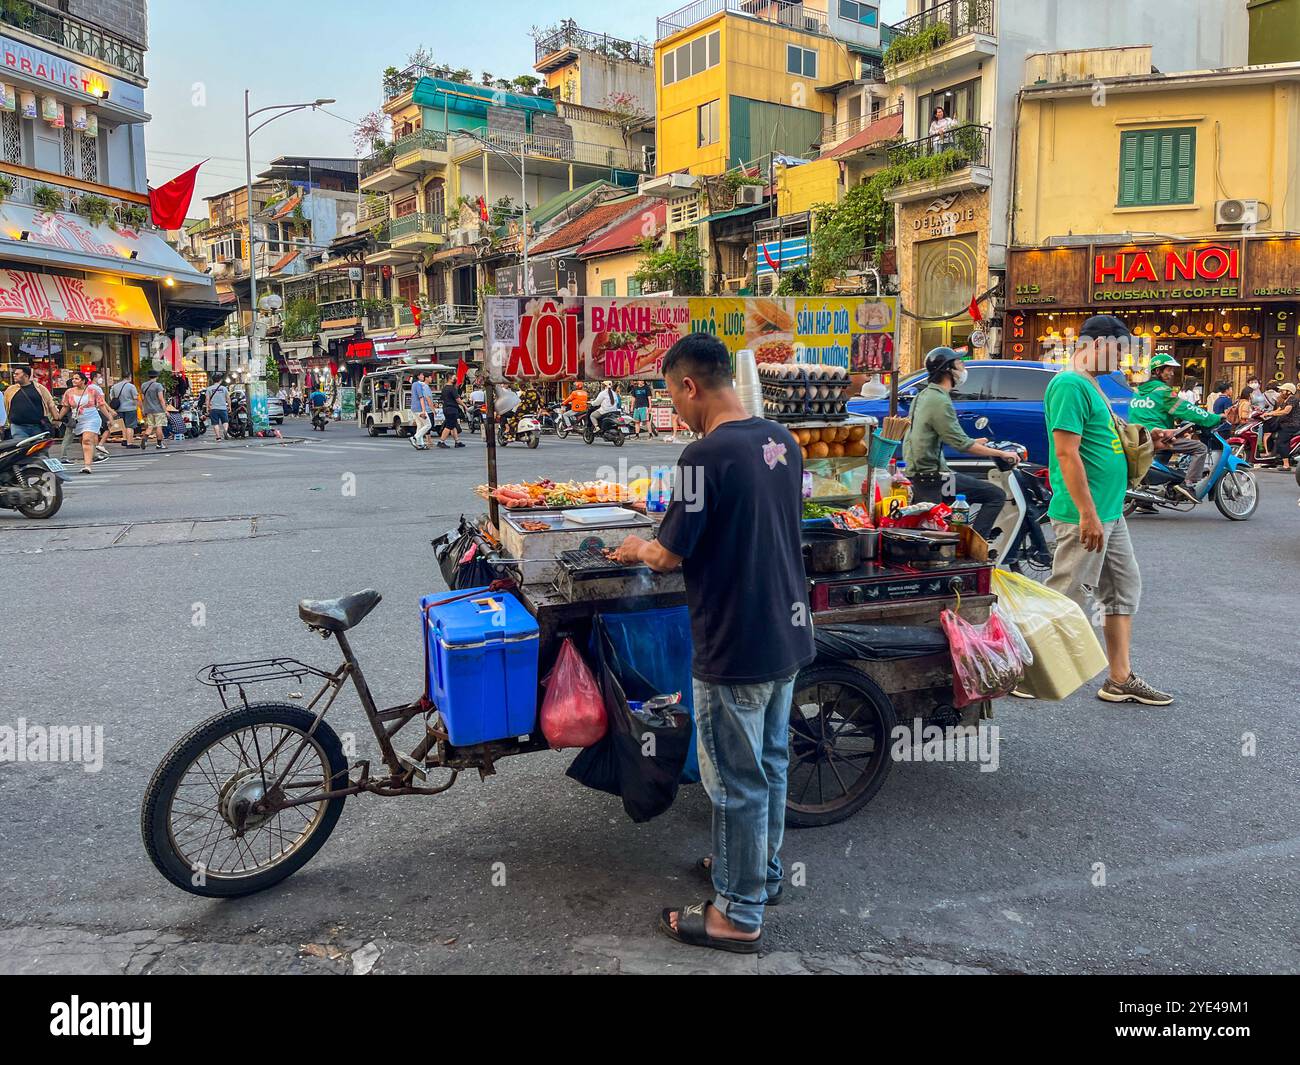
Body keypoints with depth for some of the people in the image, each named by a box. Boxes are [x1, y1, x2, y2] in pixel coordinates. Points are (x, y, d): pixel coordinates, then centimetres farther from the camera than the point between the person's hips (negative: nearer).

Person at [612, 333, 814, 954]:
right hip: (788, 636, 8)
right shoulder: (781, 441, 3)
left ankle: (738, 915, 21)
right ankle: (762, 872, 41)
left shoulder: (706, 454, -22)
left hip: (734, 647, -8)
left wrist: (638, 550, 5)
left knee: (736, 781, 6)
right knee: (770, 763, 23)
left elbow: (671, 555, -17)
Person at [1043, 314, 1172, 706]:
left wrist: (1142, 440, 12)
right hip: (1086, 516, -11)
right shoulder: (1070, 385, -16)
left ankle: (1121, 680, 23)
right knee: (1065, 598, -4)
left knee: (1124, 590, 15)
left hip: (1110, 513, 11)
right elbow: (1067, 453, -23)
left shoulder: (1091, 385, 16)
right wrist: (1088, 514, -24)